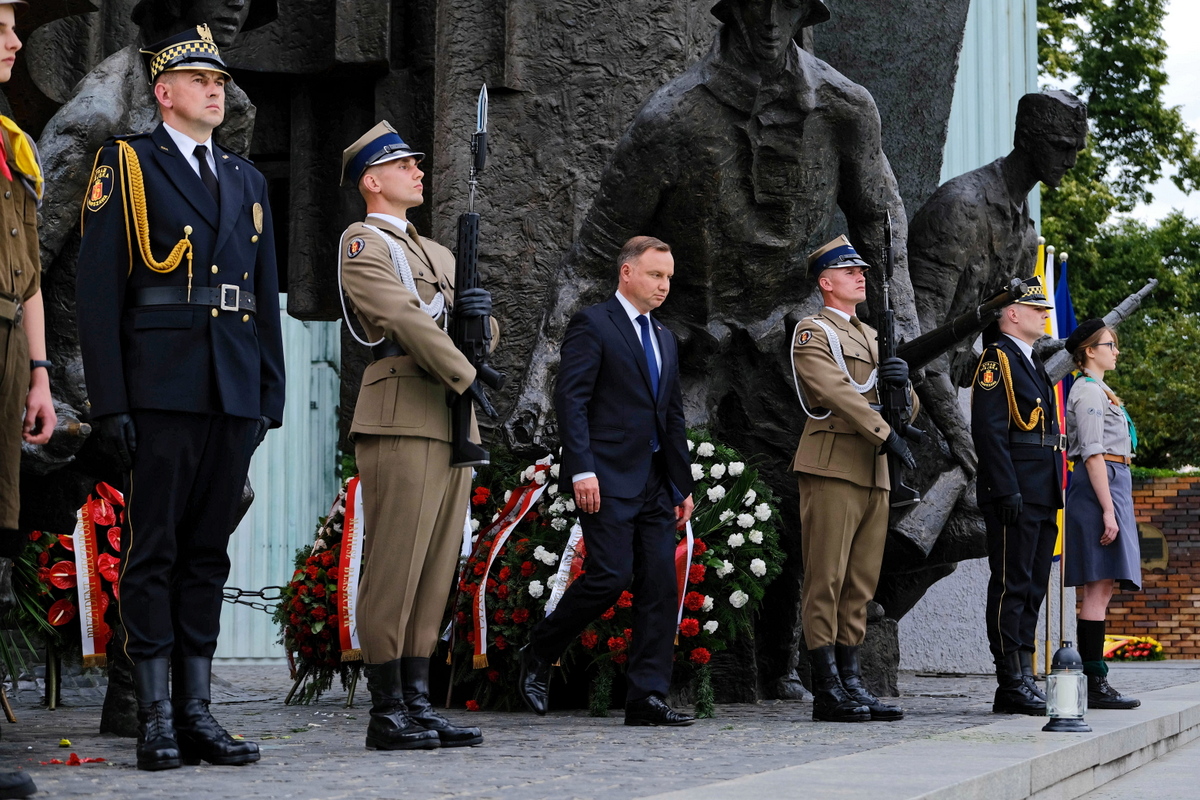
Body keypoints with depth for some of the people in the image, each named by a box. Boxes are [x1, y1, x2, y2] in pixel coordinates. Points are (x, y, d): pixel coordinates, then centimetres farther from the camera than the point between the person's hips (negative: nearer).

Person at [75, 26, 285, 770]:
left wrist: (271, 395, 11)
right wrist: (109, 400, -11)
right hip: (161, 390, -5)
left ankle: (197, 710, 11)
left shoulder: (247, 180, 19)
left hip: (234, 393, 5)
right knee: (154, 549, -3)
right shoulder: (126, 165, 3)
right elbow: (98, 290, -4)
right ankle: (156, 717, 0)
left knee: (209, 551, 7)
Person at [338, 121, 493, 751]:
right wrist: (467, 376, -14)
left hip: (451, 422, 8)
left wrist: (480, 312, -2)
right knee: (393, 567, -8)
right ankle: (387, 714, -6)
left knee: (435, 569, 6)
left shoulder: (438, 254, 26)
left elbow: (480, 337, 21)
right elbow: (404, 317, -13)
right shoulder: (361, 243, 0)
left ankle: (416, 703, 9)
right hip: (400, 415, -8)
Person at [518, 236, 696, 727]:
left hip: (655, 482, 8)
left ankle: (647, 698, 1)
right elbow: (570, 399, -11)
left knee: (660, 588, 0)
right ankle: (538, 655, 7)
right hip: (607, 480, -8)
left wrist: (683, 486, 19)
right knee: (610, 577, -14)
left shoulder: (664, 340, 21)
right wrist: (582, 469, -20)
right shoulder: (592, 325, -2)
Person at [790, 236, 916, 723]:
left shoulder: (871, 337, 23)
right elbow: (837, 393, -16)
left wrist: (902, 383, -4)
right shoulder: (812, 333, -1)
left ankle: (850, 683, 11)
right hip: (832, 467, -8)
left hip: (874, 475, 8)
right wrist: (886, 436, -22)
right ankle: (827, 691, -7)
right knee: (826, 581, -7)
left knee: (860, 585, 7)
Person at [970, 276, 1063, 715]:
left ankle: (1022, 680, 13)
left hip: (1041, 497, 10)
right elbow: (989, 430, -16)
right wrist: (1008, 491, -22)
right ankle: (1012, 685, -6)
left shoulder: (1034, 362, 22)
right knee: (1012, 587, -7)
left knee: (1032, 588, 9)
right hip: (1014, 496, -10)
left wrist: (1054, 495, 20)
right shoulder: (997, 359, -8)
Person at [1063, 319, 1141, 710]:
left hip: (1108, 485, 10)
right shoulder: (1089, 391, -9)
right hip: (1099, 487, -10)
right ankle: (1094, 684, -13)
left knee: (1101, 587, 7)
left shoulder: (1097, 390, 23)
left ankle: (1095, 681, 6)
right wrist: (1108, 510, -21)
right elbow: (1093, 454, -17)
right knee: (1099, 586, -12)